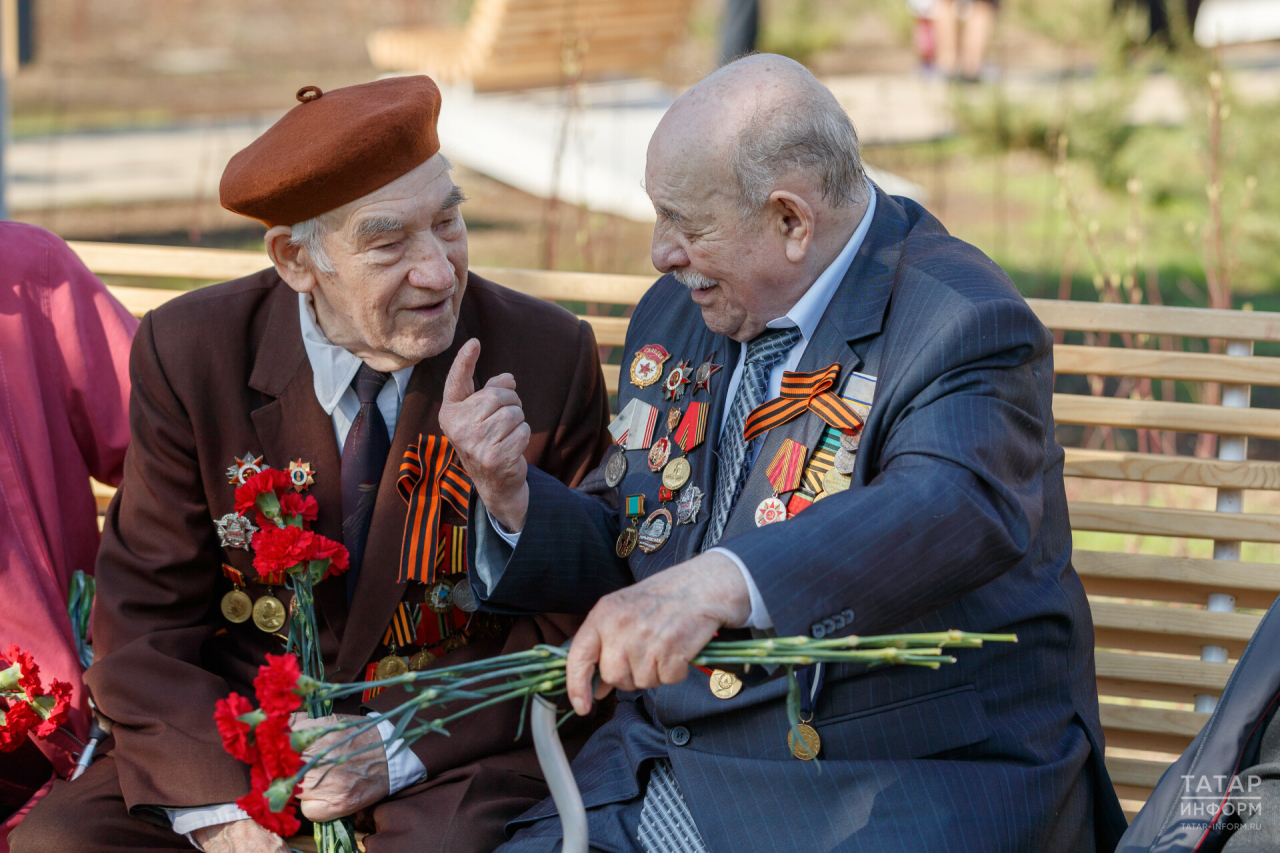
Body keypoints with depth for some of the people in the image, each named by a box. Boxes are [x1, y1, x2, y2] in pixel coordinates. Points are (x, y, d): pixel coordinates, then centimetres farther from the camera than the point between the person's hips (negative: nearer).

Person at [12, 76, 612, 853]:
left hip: (453, 754, -2)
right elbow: (145, 620, -2)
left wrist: (401, 750, -16)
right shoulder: (189, 357, -4)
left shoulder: (549, 360, -7)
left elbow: (565, 624, -3)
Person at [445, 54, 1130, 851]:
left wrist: (718, 584, -50)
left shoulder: (962, 324, -14)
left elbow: (959, 513, -35)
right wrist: (510, 495, -4)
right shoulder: (675, 315, 11)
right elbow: (621, 555, 19)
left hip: (908, 786, -7)